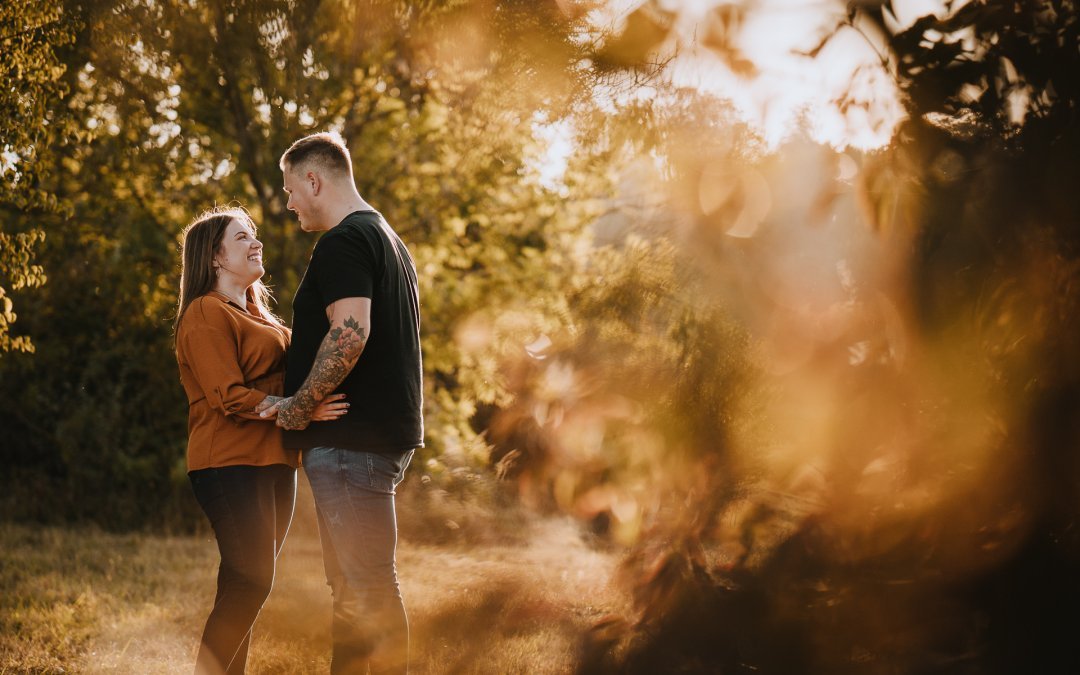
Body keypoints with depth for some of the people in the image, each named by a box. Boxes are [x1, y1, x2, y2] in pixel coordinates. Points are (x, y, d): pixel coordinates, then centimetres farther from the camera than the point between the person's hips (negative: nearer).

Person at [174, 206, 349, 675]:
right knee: (250, 582, -15)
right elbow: (230, 397, -16)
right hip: (231, 464, -9)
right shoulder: (206, 314, -6)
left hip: (273, 462, 9)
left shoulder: (256, 314, 24)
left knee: (249, 585, 8)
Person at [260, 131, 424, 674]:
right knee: (351, 585, 15)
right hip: (385, 429, 10)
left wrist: (299, 404, -16)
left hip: (350, 439, -10)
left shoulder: (343, 241, -12)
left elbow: (350, 331, -25)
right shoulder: (388, 240, 20)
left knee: (368, 583, -9)